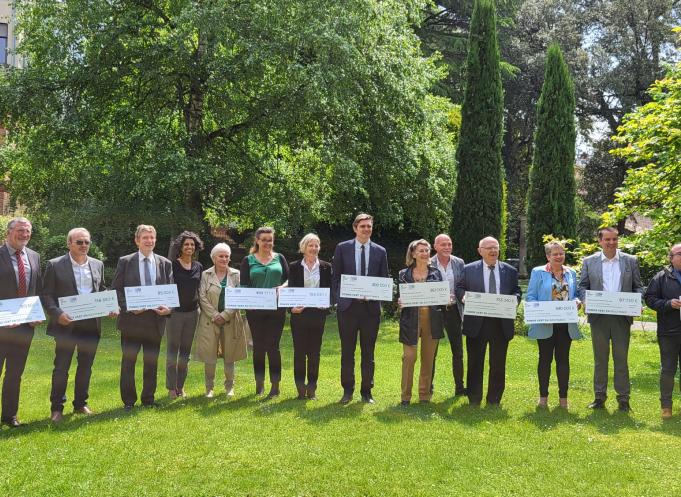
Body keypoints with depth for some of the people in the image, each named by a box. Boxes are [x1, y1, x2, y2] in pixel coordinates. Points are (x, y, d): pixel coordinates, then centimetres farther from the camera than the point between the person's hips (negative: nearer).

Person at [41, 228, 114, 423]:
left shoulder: (98, 265, 9)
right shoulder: (55, 265, -4)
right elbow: (46, 294, -6)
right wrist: (57, 313, -21)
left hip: (92, 324, 4)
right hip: (67, 324, -4)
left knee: (86, 366, 12)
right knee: (61, 367, 2)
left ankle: (81, 403, 25)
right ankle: (57, 408, 14)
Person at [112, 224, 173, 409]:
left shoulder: (165, 263, 7)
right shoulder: (125, 262, 1)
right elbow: (116, 289, -1)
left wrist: (169, 308, -11)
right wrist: (128, 308, -15)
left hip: (155, 319, 2)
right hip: (131, 318, -2)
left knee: (151, 362, 10)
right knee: (128, 361, 4)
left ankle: (148, 399, 21)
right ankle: (128, 401, 15)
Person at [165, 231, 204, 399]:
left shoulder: (198, 267, 8)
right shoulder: (172, 265, -5)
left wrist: (201, 307, 11)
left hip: (192, 312, 4)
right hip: (175, 312, -4)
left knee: (185, 352, 10)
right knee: (172, 350, -1)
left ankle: (180, 387, 18)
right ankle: (171, 388, 7)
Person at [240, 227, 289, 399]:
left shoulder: (279, 258, 10)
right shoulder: (248, 260, 7)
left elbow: (289, 279, 7)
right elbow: (243, 285, 2)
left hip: (276, 308, 0)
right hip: (255, 309, 0)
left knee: (273, 345, -3)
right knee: (258, 346, 6)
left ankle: (275, 385, 2)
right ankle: (259, 384, 18)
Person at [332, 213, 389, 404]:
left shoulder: (380, 251, 7)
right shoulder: (342, 248, 4)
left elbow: (384, 279, 9)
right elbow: (335, 277, 5)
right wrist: (338, 300, -5)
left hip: (371, 307, 1)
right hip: (348, 306, -1)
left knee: (368, 352, 7)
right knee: (347, 351, 6)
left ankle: (367, 392, 17)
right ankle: (347, 390, 17)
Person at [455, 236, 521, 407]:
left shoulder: (510, 271, 9)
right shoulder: (469, 269, 4)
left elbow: (516, 291, 11)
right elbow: (459, 288, 7)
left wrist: (513, 300, -11)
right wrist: (463, 296, -15)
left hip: (501, 324, 1)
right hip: (476, 323, -1)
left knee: (498, 364, 7)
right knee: (475, 363, 6)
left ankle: (494, 400, 20)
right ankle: (474, 400, 17)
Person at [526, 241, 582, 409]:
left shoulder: (571, 273, 12)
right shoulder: (538, 272, 0)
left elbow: (576, 294, 16)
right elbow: (531, 297, -4)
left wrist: (576, 301, -7)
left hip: (566, 324, 3)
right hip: (545, 324, -3)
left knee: (563, 359, 7)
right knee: (545, 359, 6)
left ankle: (563, 396, 15)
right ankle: (543, 396, 14)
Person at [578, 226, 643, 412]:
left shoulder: (630, 261, 6)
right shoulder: (589, 261, 6)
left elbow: (638, 286, 8)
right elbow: (583, 286, 7)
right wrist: (585, 300, -12)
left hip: (622, 317, 0)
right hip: (598, 317, 1)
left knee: (621, 359, 4)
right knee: (600, 359, 9)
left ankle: (623, 399, 12)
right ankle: (599, 397, 17)